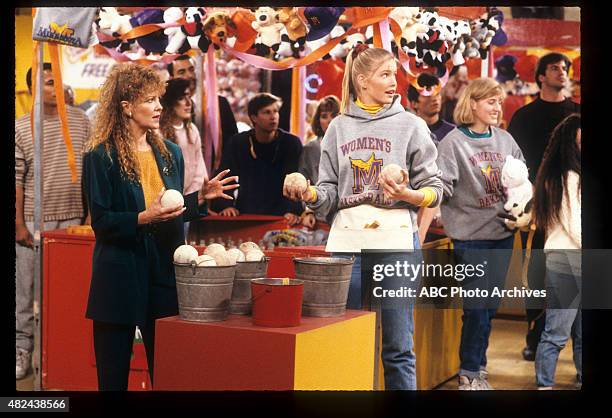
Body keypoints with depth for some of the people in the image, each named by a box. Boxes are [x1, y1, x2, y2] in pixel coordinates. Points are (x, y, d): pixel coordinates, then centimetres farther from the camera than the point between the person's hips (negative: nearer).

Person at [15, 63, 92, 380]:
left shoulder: (80, 120, 6)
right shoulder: (21, 128, -1)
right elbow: (16, 180, -2)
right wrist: (19, 223, -6)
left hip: (73, 218, 2)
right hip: (34, 221, -2)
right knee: (28, 286, 4)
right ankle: (22, 347, 13)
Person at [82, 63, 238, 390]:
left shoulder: (170, 153, 10)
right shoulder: (100, 157, -6)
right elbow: (102, 222, -10)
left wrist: (202, 196, 0)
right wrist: (143, 218, -23)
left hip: (165, 273, 5)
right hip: (121, 277, -4)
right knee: (113, 373, 7)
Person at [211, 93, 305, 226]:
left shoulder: (291, 143, 0)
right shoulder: (237, 143, 6)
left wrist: (292, 210, -29)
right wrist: (225, 205, -17)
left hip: (279, 216, -1)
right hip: (245, 215, 1)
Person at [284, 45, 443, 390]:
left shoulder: (411, 124, 5)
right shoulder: (339, 127, 12)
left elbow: (435, 189, 2)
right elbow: (329, 192, 11)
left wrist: (406, 195, -18)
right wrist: (309, 195, -9)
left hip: (396, 239, -2)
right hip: (347, 240, 3)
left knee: (398, 347, 1)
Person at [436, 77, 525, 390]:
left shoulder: (505, 140, 9)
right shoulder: (453, 142, -7)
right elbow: (440, 187, -14)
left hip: (502, 233, 5)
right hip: (470, 236, -5)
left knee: (490, 305, 13)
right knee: (476, 306, -2)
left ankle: (478, 366, 28)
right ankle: (469, 373, 13)